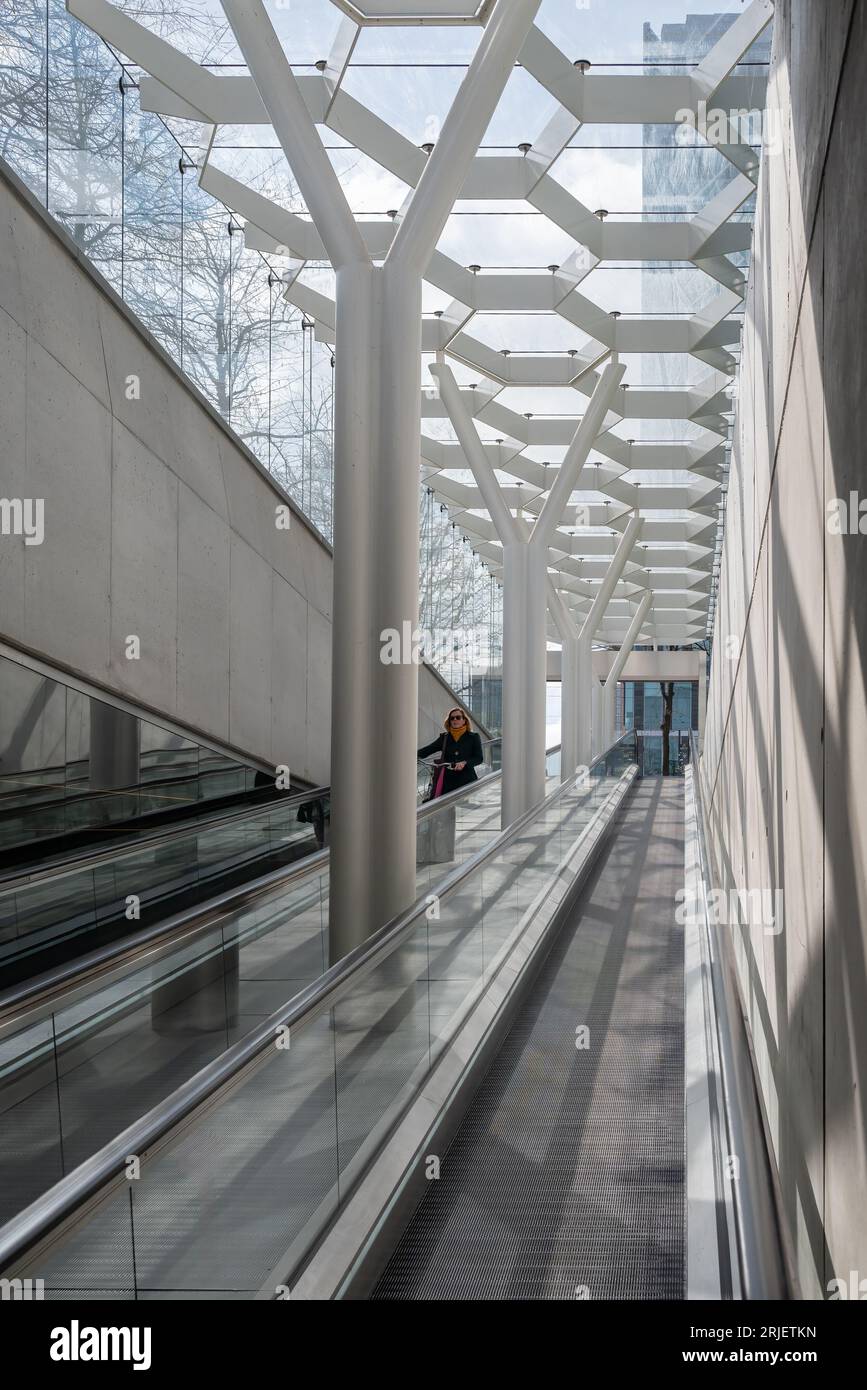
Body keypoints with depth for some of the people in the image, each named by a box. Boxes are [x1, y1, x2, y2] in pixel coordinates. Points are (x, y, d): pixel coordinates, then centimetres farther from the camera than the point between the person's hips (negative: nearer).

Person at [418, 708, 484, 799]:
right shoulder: (444, 738, 13)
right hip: (448, 781, 2)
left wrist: (464, 763, -19)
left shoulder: (473, 737, 7)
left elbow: (479, 758, 0)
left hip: (466, 781, -2)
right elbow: (427, 750, 4)